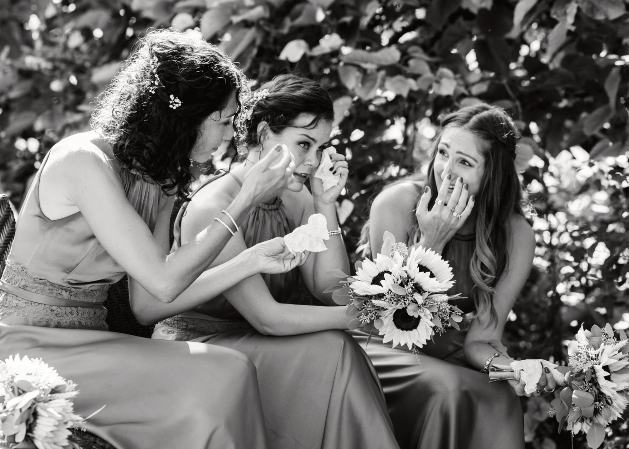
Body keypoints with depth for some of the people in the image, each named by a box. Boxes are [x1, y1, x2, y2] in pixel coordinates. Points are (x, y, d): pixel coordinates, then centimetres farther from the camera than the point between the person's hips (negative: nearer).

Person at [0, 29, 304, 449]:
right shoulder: (84, 160, -18)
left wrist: (253, 260, -1)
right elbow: (163, 283, -20)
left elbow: (147, 302, 3)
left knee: (232, 370, -15)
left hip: (88, 343, 7)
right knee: (215, 380, -21)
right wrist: (246, 201, -15)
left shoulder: (158, 182, 7)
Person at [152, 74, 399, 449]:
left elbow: (331, 291, -4)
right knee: (330, 352, -22)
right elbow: (265, 317, -23)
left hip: (255, 347, 6)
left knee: (334, 355, -20)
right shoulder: (214, 207, -20)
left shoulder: (297, 202, 2)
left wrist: (326, 206, -11)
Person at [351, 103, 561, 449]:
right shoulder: (397, 203, -15)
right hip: (380, 347, -2)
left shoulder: (516, 236, -8)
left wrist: (506, 365, -29)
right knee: (445, 388, -32)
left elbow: (480, 338, -5)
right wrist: (431, 242, -23)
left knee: (502, 399, -30)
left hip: (448, 355, 2)